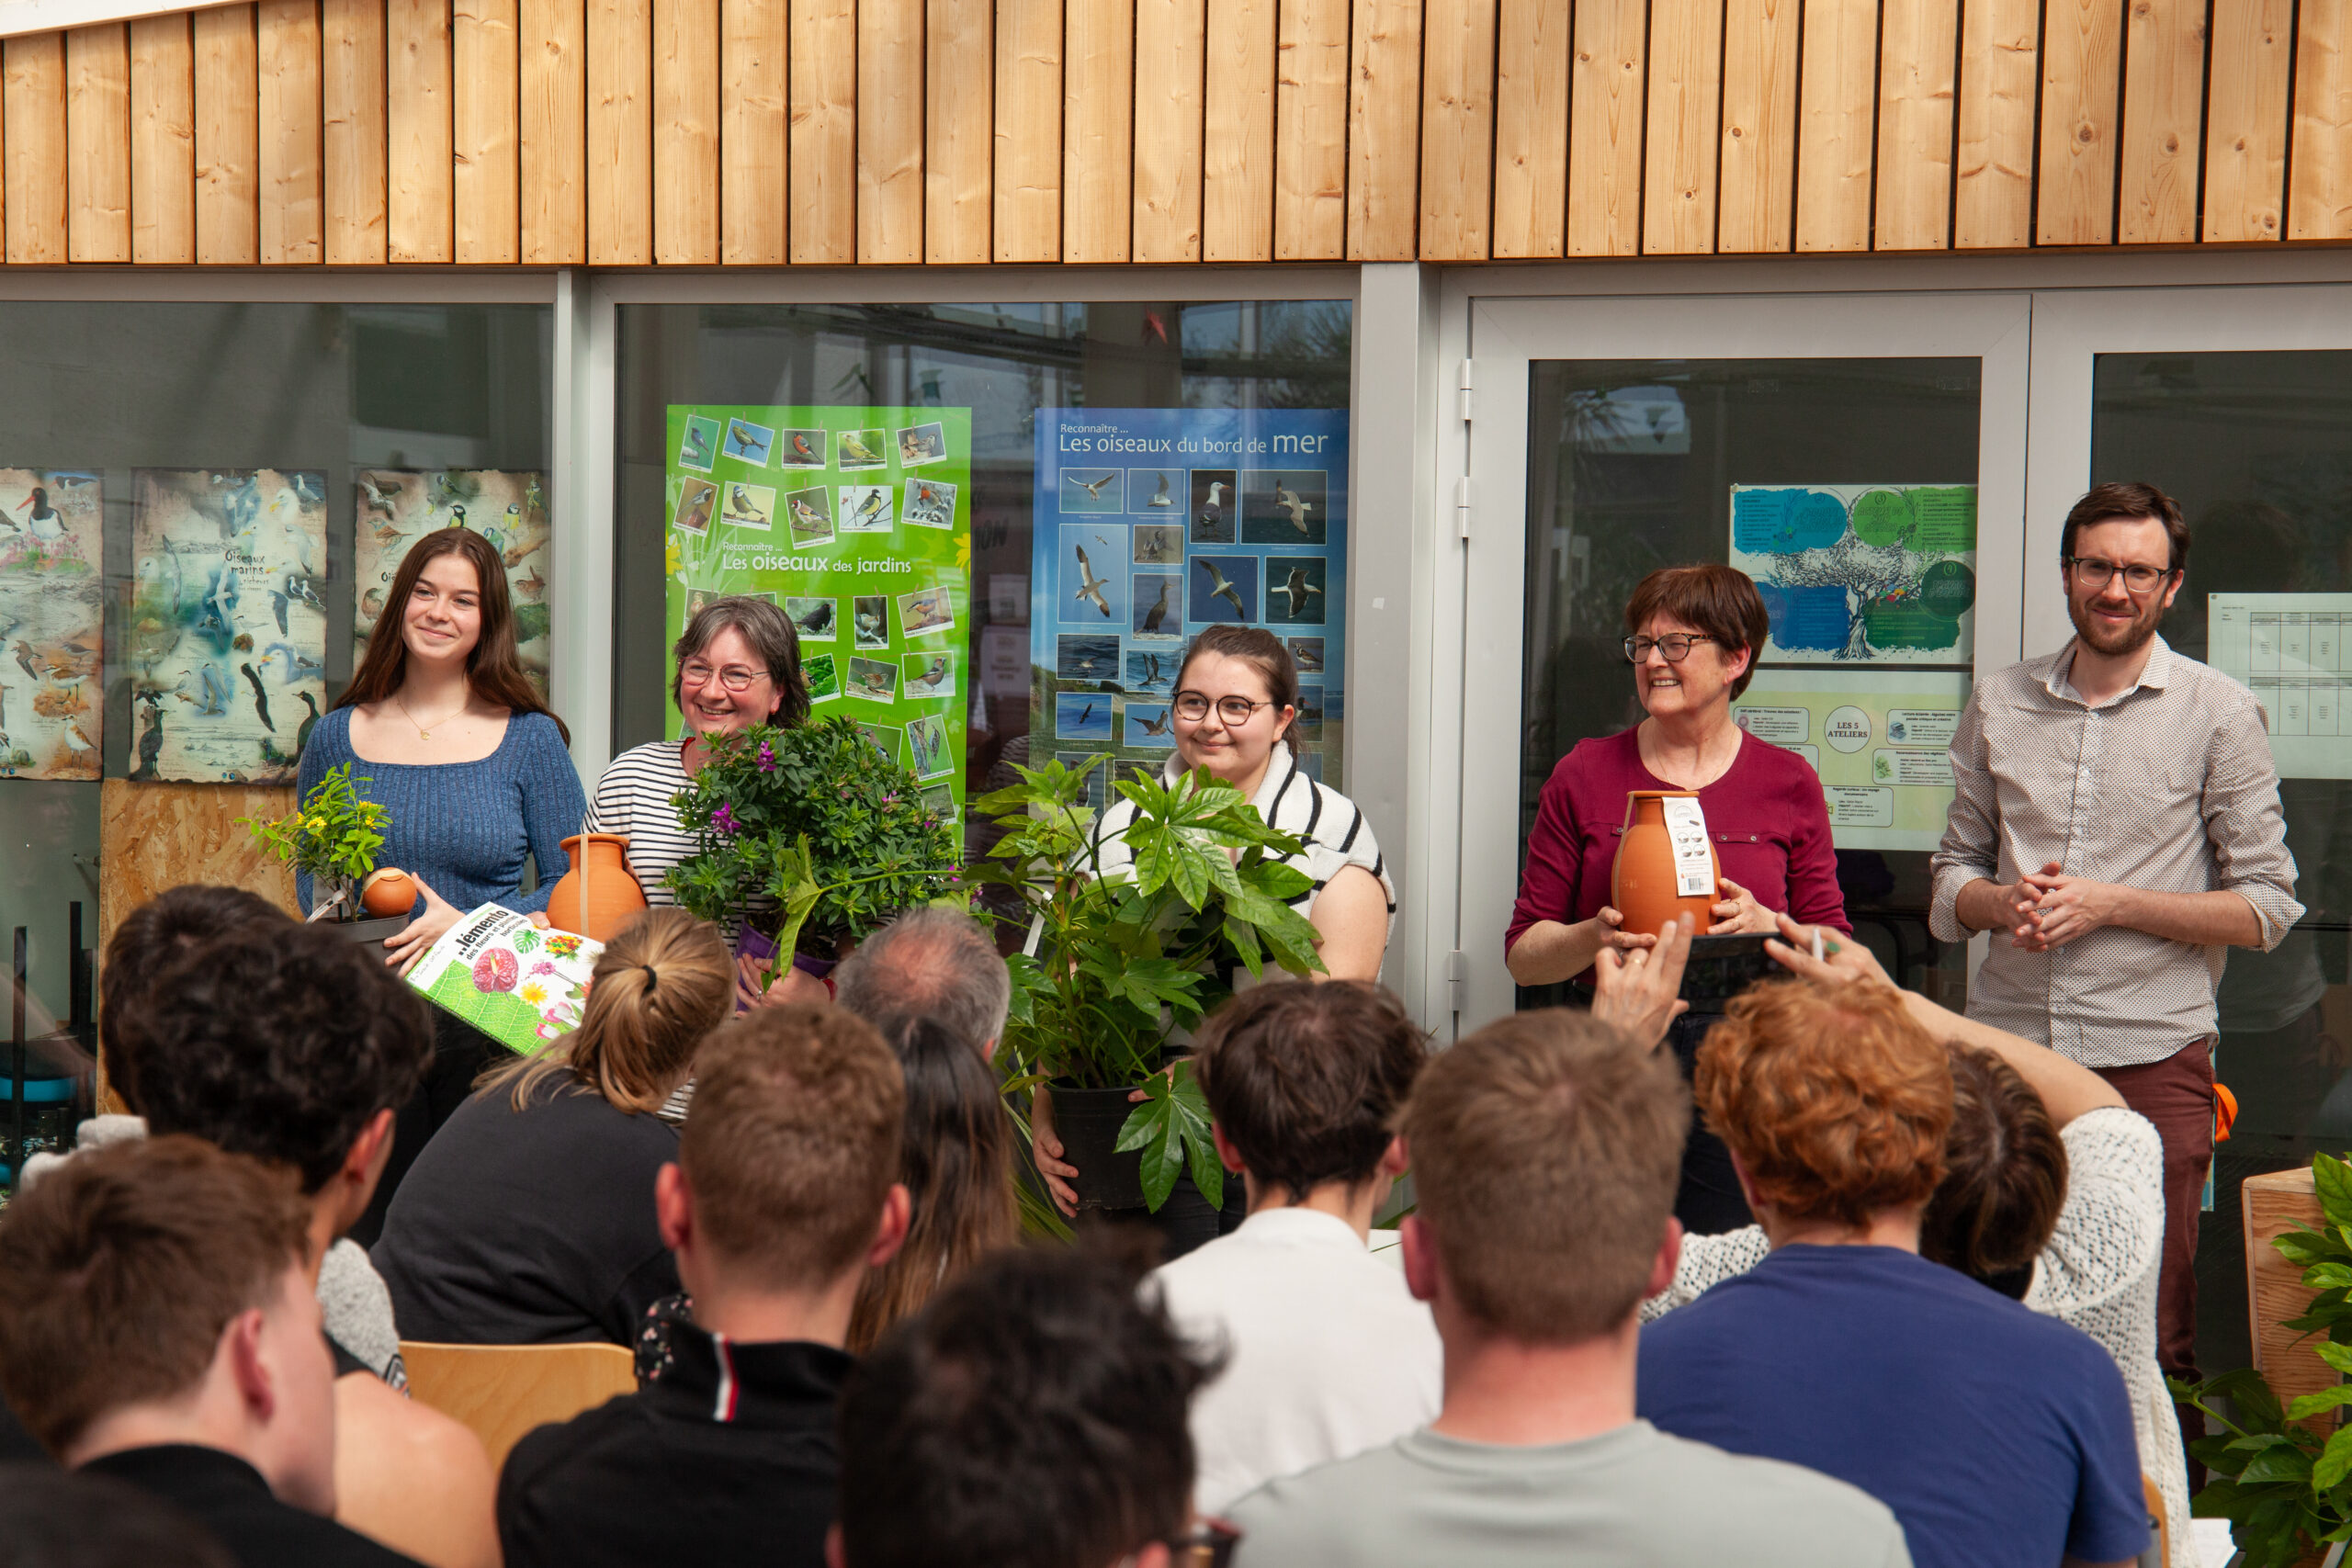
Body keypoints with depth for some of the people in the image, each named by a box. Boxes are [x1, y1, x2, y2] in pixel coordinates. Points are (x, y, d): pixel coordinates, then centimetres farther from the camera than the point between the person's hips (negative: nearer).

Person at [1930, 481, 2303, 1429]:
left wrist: (2112, 902, -10)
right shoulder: (1998, 705, 13)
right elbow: (1952, 879, 18)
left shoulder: (2219, 714, 3)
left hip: (2151, 1060, -3)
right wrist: (2004, 901, -5)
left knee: (2153, 1340, -1)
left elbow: (2266, 906, 1)